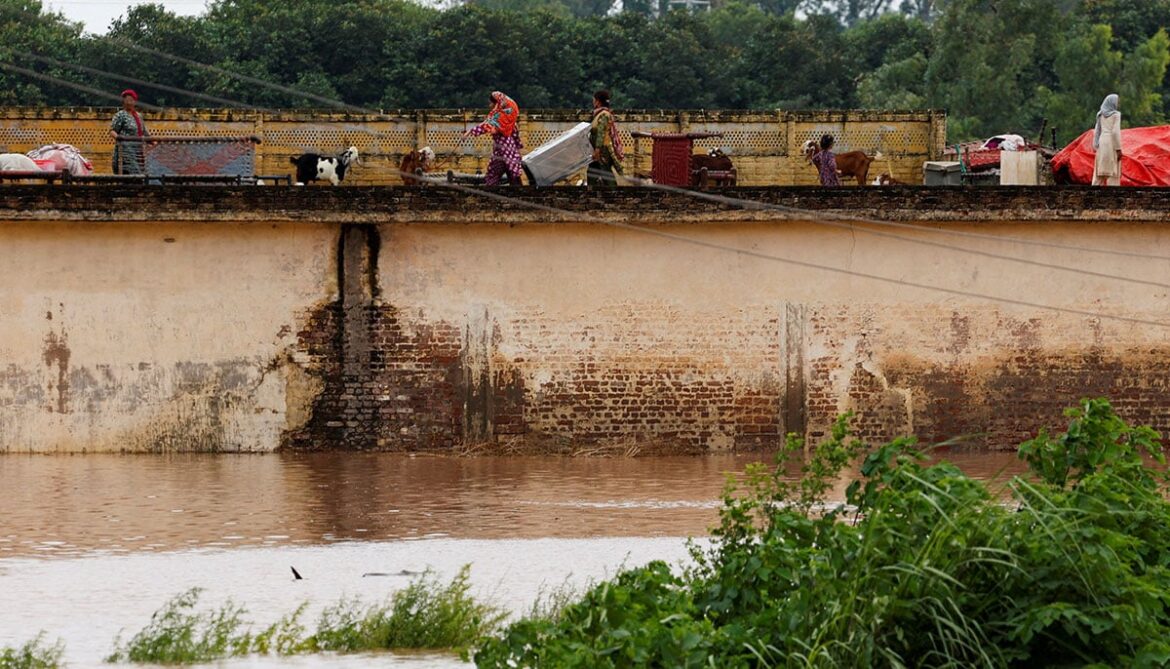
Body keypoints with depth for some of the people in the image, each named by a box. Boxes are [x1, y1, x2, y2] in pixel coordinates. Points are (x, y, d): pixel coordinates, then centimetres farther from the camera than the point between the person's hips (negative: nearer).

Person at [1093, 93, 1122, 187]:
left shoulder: (1101, 115, 9)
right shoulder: (1116, 114, -9)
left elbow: (1097, 131, 9)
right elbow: (1116, 132, -16)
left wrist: (1096, 146, 14)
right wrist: (1119, 149, -14)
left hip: (1102, 144, 6)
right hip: (1112, 144, -6)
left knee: (1100, 171, 8)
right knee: (1113, 172, -3)